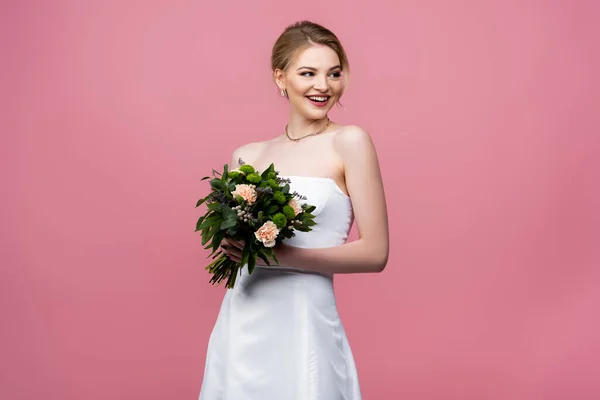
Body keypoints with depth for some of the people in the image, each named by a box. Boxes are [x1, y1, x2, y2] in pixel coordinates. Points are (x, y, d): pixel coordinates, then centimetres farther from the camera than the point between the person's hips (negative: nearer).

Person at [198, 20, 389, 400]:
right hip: (240, 326, 4)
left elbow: (375, 253, -9)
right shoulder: (247, 156, 7)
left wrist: (282, 255, -17)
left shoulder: (349, 143, -6)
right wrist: (232, 245, -4)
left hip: (302, 327, -4)